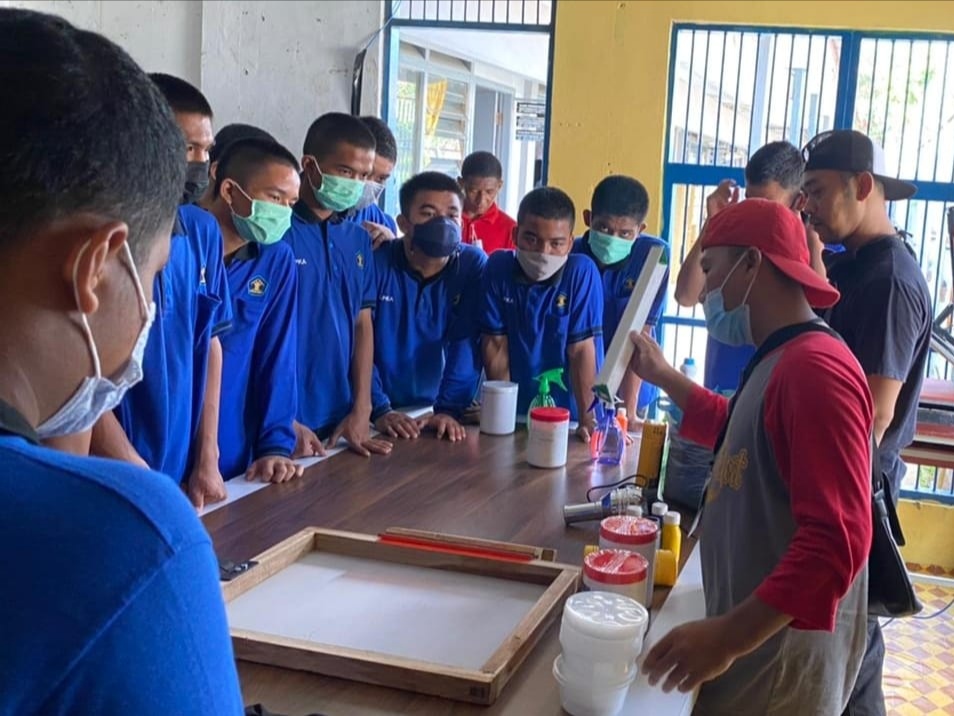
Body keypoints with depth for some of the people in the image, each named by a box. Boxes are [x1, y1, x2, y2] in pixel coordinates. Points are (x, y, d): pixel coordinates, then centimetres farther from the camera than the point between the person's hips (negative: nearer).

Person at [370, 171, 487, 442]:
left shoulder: (473, 265, -5)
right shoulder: (376, 262, -10)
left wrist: (449, 409, -20)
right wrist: (379, 410, -22)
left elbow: (466, 344, -10)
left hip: (433, 410, 1)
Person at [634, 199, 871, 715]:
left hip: (782, 649, -9)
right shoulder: (783, 362, 10)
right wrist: (663, 376, 25)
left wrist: (730, 635, -29)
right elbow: (739, 434, 32)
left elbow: (836, 540, -30)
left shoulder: (813, 369, -23)